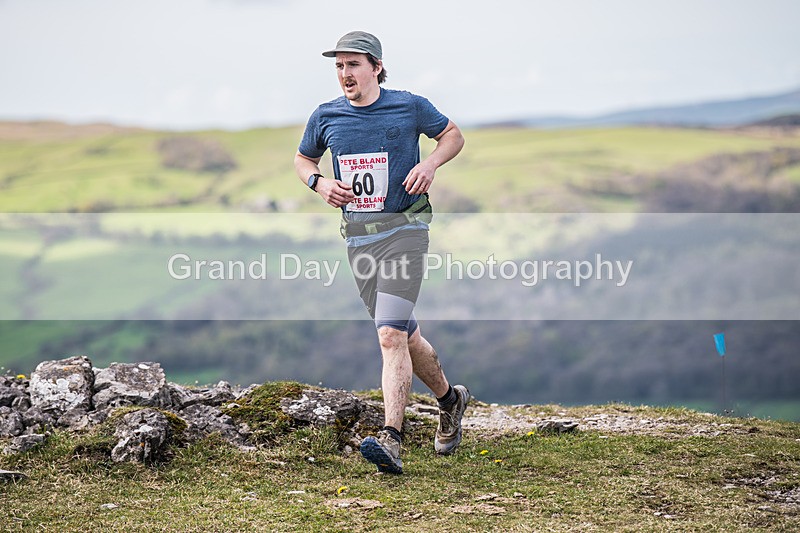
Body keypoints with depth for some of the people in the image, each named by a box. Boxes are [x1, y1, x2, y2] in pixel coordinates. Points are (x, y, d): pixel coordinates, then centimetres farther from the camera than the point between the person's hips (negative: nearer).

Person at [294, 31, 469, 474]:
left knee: (391, 336, -18)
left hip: (404, 227, -5)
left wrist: (431, 163, -6)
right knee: (404, 335, 14)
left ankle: (391, 440, -24)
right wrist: (319, 183, 0)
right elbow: (303, 159, 22)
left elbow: (452, 134, 13)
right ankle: (449, 399, 39)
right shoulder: (326, 117, 6)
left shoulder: (409, 106, -2)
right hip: (358, 236, 5)